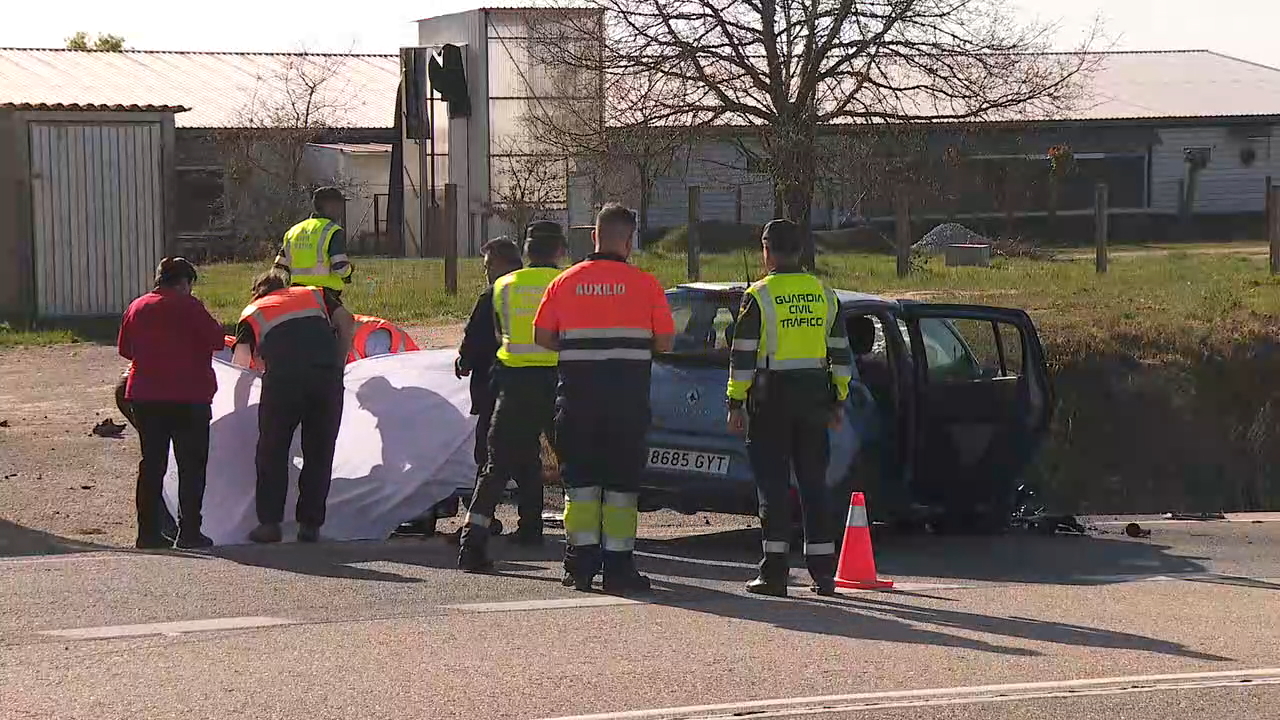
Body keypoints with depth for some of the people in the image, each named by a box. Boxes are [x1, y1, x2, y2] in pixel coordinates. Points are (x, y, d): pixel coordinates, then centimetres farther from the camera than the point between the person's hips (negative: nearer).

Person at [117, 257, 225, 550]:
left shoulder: (137, 307, 7)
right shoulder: (188, 306, -10)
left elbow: (125, 348, 16)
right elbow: (216, 339, -11)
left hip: (144, 397, 5)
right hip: (188, 397, -5)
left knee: (151, 464, 10)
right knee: (192, 465, 1)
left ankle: (148, 531, 8)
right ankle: (189, 532, -3)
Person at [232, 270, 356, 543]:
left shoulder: (252, 312, 25)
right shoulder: (315, 295, 29)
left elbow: (240, 359, 10)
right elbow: (347, 323, 13)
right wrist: (338, 366, 19)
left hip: (282, 377, -1)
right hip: (326, 373, 1)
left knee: (272, 450, 11)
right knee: (320, 451, 10)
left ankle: (269, 522, 7)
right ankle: (310, 524, 8)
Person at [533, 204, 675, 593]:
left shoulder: (565, 282, 2)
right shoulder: (645, 284, -4)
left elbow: (542, 336, 3)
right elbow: (665, 343, -3)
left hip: (577, 392, 2)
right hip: (628, 395, -2)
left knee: (580, 477, 10)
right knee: (622, 481, 4)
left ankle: (581, 562, 7)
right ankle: (618, 565, 3)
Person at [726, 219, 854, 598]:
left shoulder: (759, 295, -7)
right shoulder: (824, 294, 9)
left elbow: (743, 354, -8)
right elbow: (840, 353, 12)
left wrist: (735, 403, -4)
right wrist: (838, 400, 17)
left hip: (772, 395, -4)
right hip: (814, 395, 4)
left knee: (773, 483, -1)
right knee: (814, 482, 9)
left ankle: (774, 573, -4)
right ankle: (823, 572, 8)